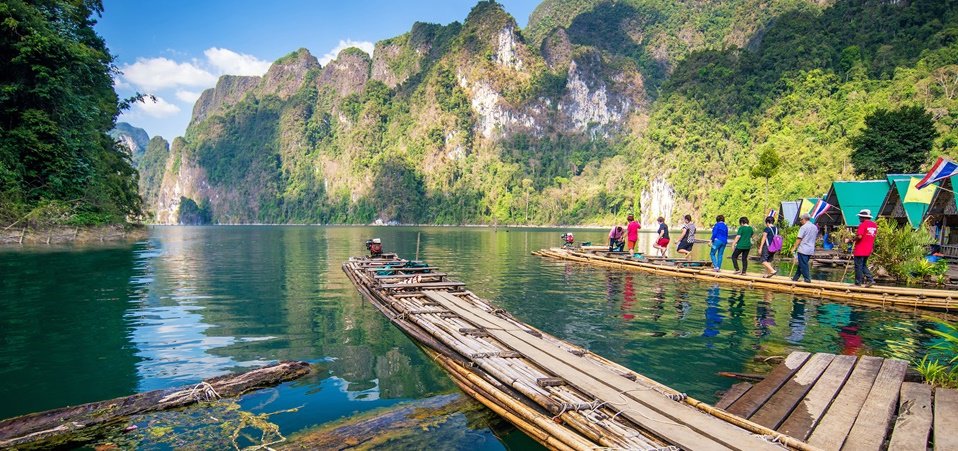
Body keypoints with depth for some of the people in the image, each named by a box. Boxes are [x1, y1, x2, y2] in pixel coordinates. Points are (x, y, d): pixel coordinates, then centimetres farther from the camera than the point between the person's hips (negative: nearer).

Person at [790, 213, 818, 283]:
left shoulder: (803, 227, -12)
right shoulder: (815, 227, 11)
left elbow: (799, 239, -14)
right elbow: (816, 238, 20)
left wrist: (794, 248, -8)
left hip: (803, 250, -8)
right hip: (811, 250, 8)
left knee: (803, 265, -2)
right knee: (801, 264, 14)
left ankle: (807, 279, -2)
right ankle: (795, 278, 20)